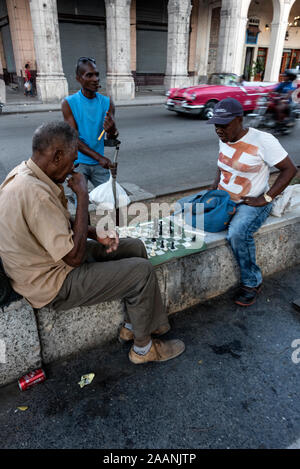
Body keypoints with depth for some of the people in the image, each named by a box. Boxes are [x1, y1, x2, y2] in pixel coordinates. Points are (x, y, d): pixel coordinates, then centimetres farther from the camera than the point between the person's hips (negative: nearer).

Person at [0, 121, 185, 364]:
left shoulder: (26, 172, 2)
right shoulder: (35, 193, -31)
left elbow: (61, 221, 14)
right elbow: (75, 256, -28)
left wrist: (95, 233, -2)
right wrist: (83, 196, -23)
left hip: (53, 256, 10)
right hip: (52, 284, -10)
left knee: (135, 247, 9)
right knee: (143, 271, -12)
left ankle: (132, 325, 20)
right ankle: (143, 348, 11)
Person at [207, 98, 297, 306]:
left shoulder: (262, 140, -16)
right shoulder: (225, 139, 5)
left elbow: (290, 169, -12)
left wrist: (266, 198, -18)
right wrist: (214, 188, 5)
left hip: (251, 203, -7)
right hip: (223, 199, 7)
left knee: (237, 233, -35)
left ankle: (252, 282, -9)